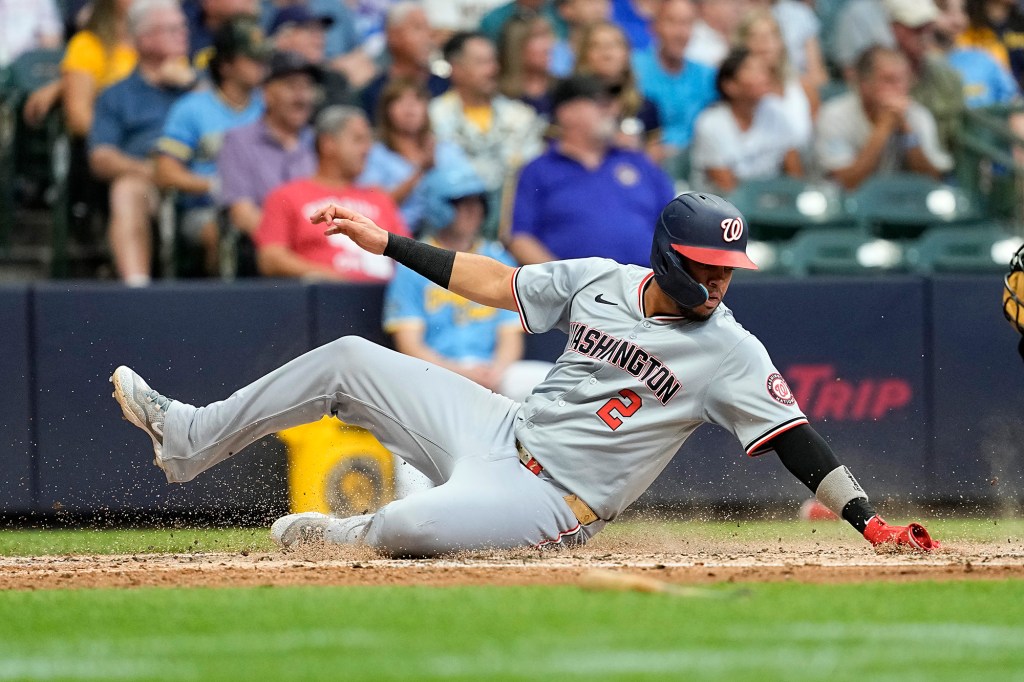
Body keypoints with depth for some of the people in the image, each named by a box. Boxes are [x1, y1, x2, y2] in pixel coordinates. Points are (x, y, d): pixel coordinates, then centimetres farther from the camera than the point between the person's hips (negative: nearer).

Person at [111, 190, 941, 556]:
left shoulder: (731, 352, -14)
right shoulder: (599, 282, 0)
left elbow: (796, 438, -19)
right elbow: (496, 282, 10)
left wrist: (869, 520, -31)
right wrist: (386, 242, 10)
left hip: (552, 498, -6)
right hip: (502, 431, 6)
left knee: (416, 524, -33)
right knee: (349, 360, 4)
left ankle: (339, 535, 5)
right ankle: (190, 438, 19)